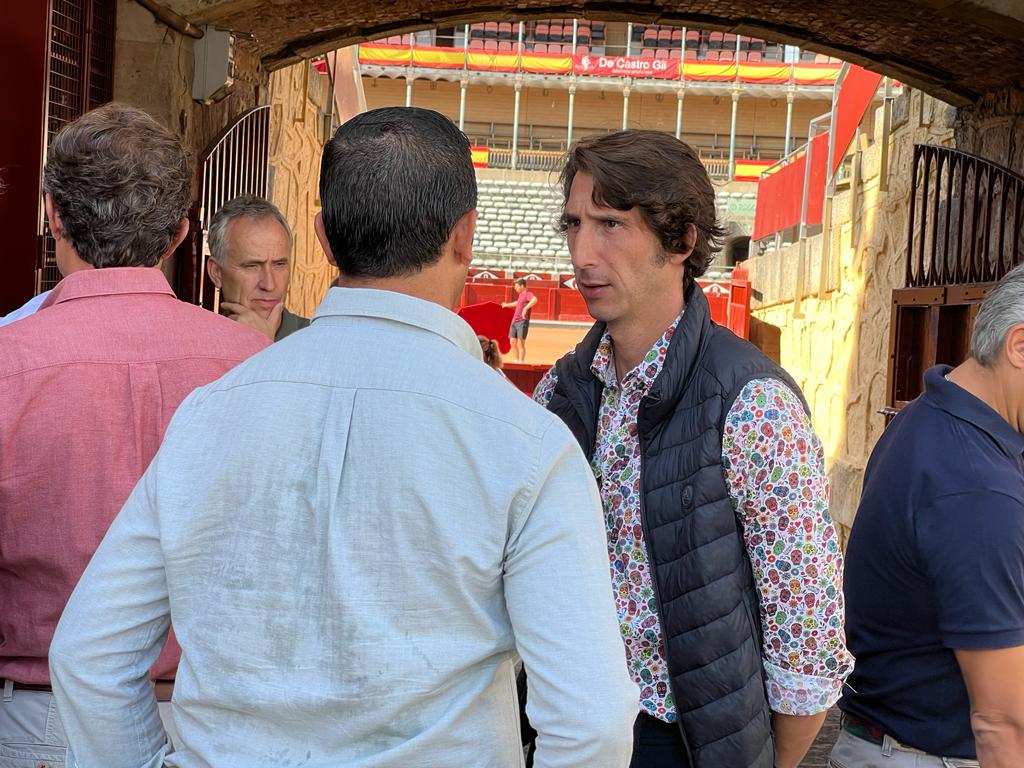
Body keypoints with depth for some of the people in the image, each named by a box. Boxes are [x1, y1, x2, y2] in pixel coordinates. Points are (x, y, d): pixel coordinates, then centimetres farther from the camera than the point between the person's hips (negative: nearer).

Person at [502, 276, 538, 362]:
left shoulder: (528, 294, -8)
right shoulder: (520, 295, 20)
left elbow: (535, 300, -31)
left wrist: (526, 308, -38)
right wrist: (507, 305, 55)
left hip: (523, 321, -9)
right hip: (514, 321, 9)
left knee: (520, 343, -10)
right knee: (513, 342, 8)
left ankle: (521, 362, -7)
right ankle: (517, 361, 19)